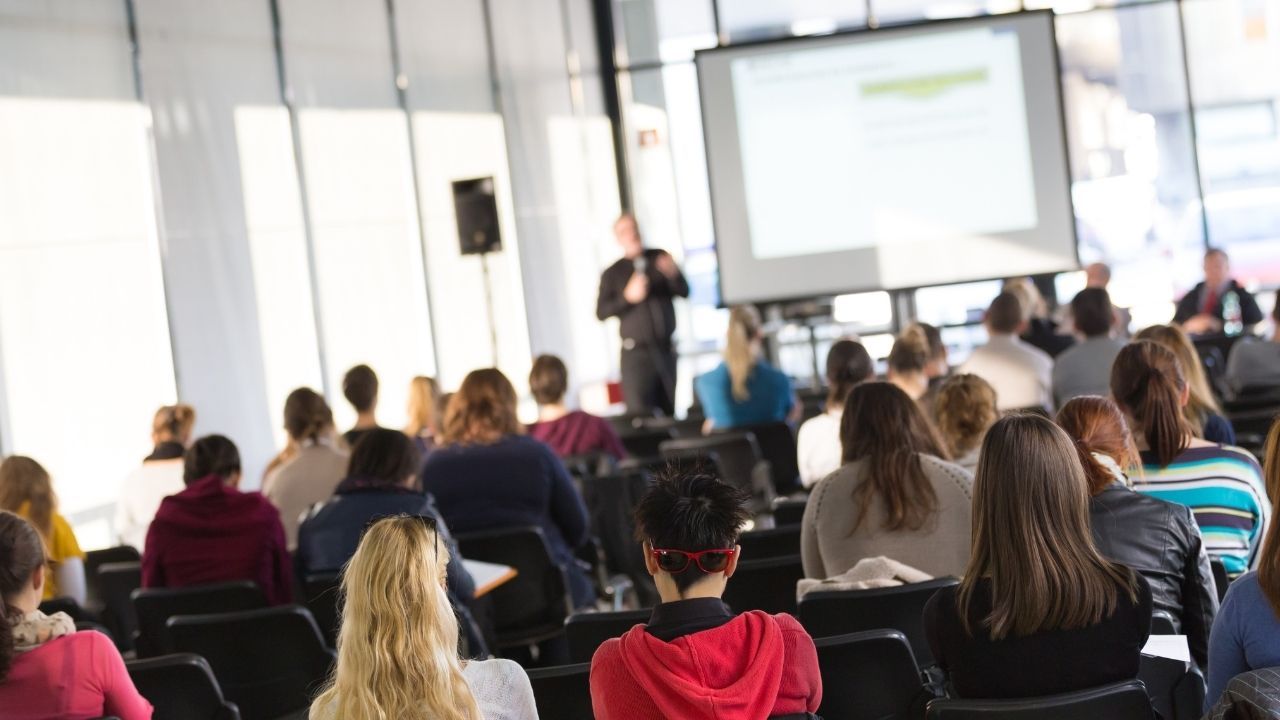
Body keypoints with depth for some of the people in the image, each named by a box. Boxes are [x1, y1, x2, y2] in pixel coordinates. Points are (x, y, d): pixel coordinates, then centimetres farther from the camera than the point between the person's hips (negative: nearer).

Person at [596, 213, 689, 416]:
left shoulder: (660, 258, 8)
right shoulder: (612, 273, 3)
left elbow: (684, 291, 5)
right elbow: (601, 312, -4)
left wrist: (673, 274, -15)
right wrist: (628, 297, -17)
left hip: (666, 348, 3)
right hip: (636, 352, -3)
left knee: (670, 412, 2)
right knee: (639, 414, -11)